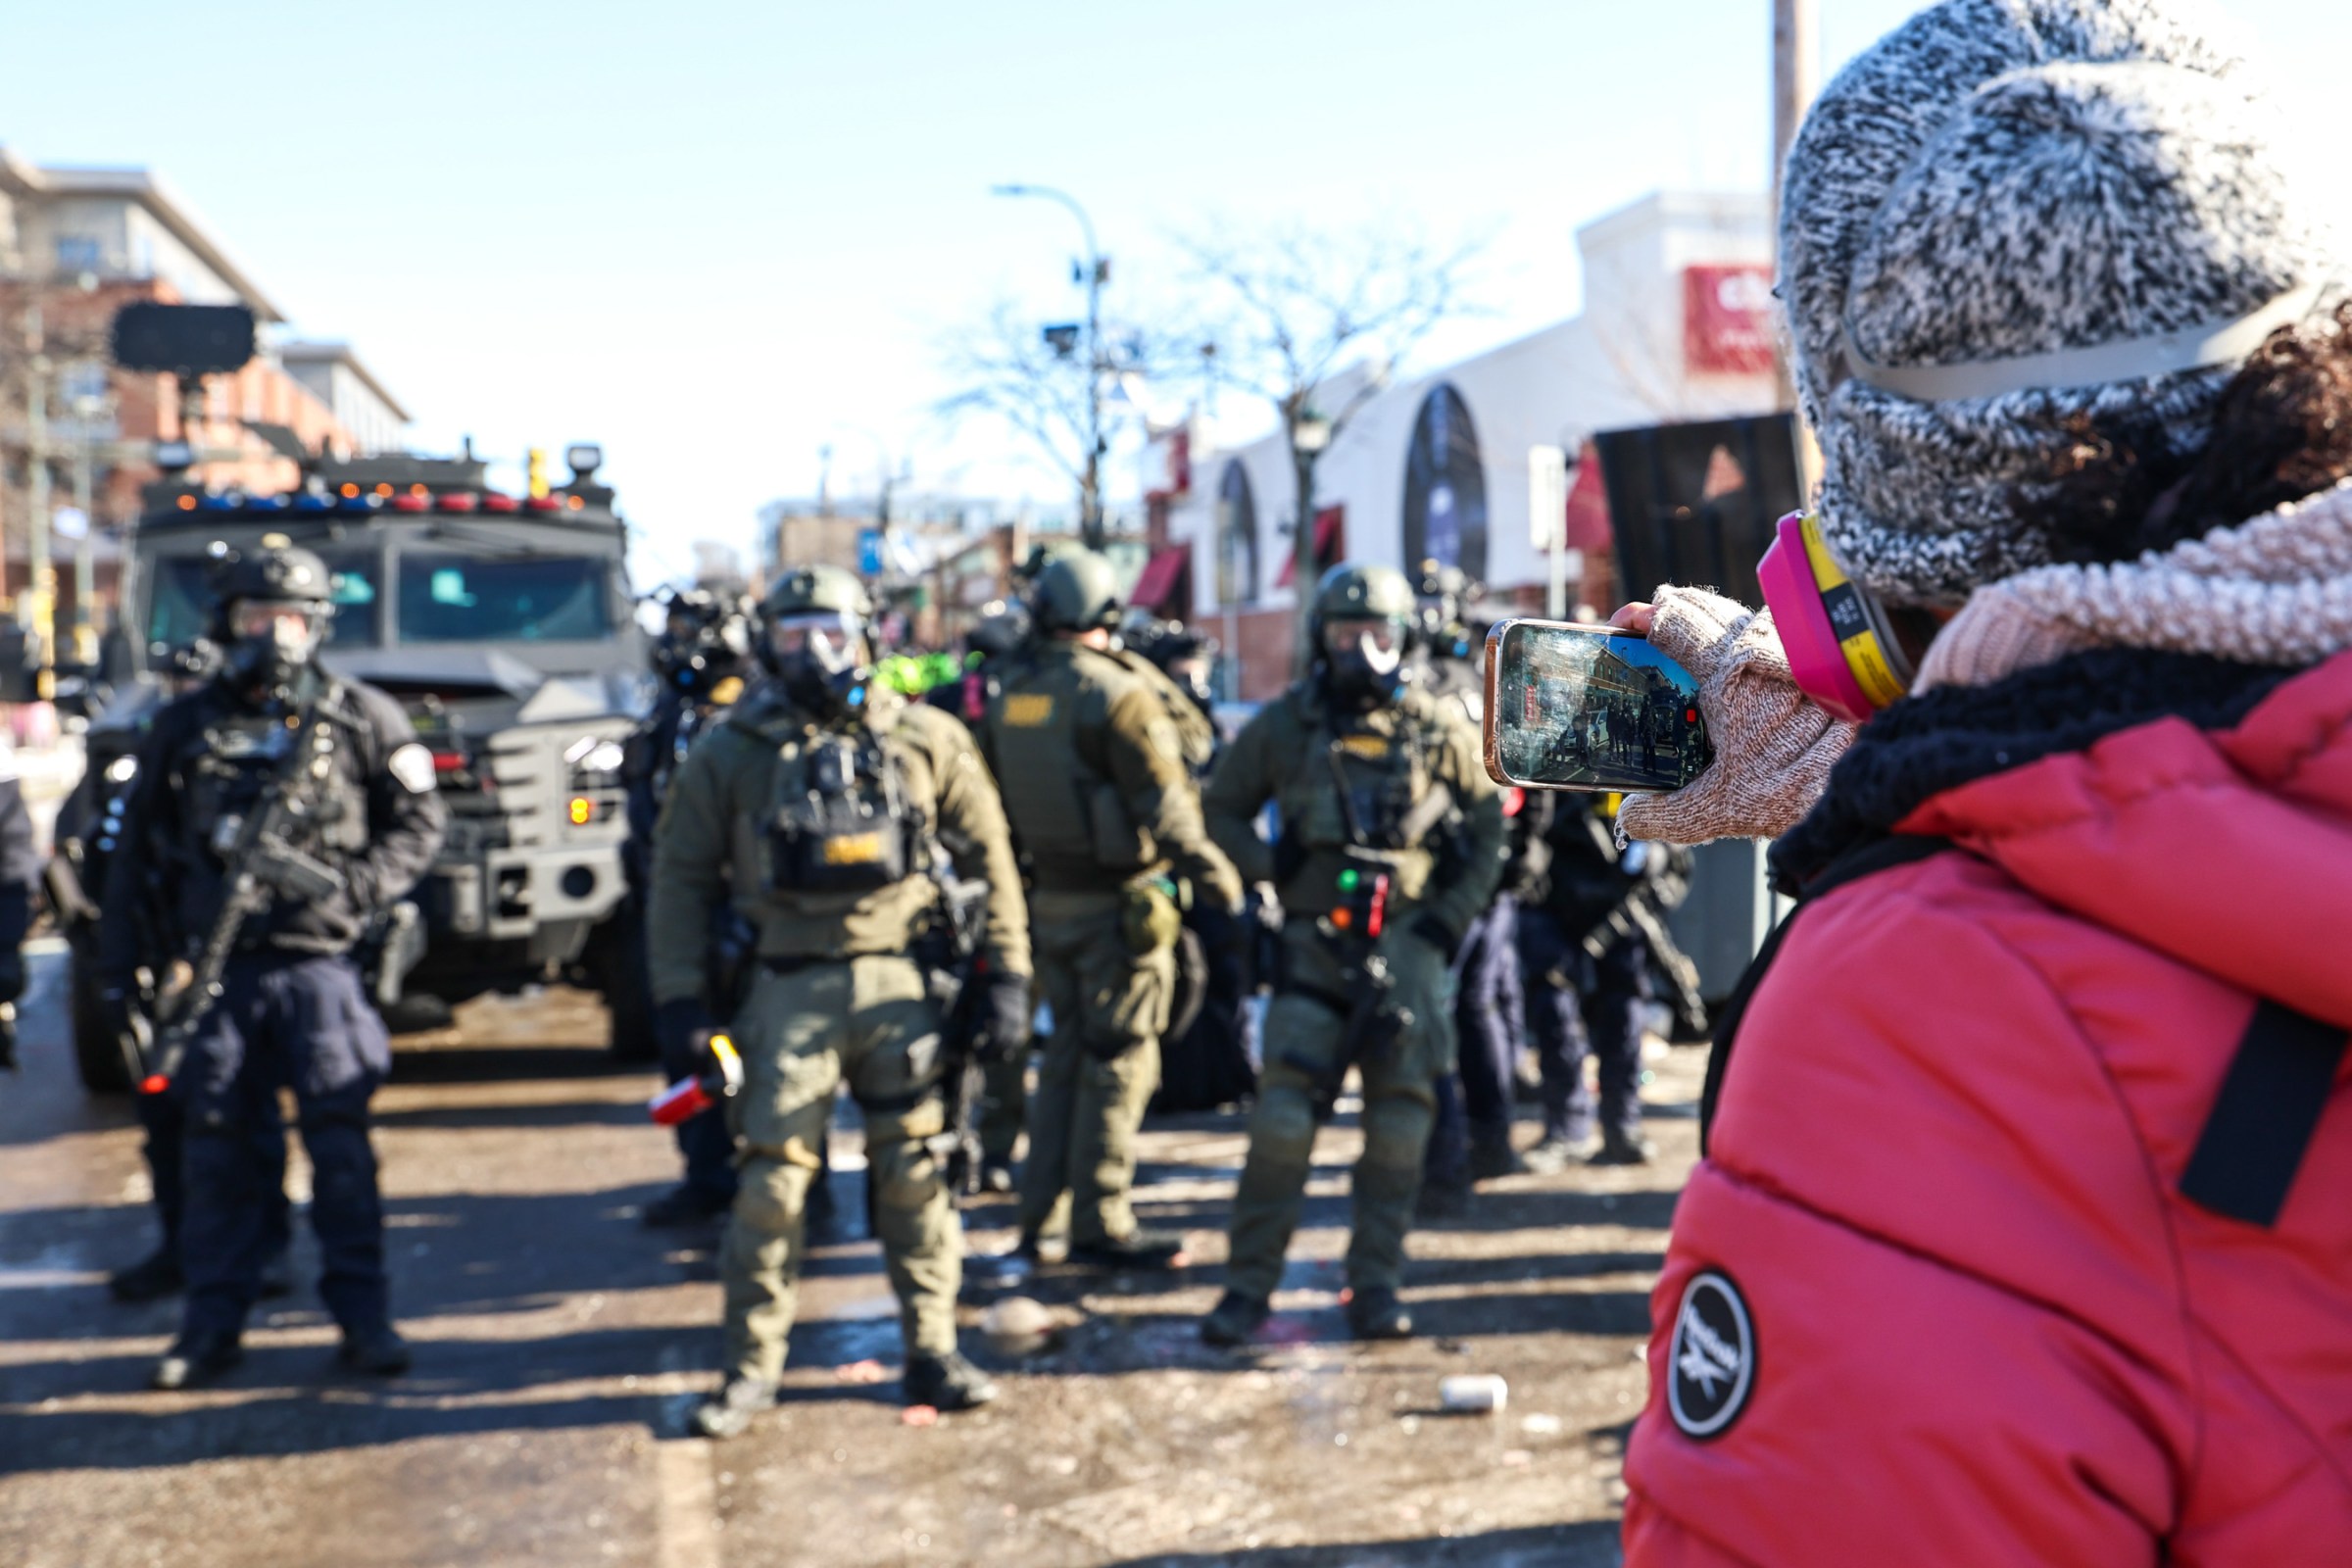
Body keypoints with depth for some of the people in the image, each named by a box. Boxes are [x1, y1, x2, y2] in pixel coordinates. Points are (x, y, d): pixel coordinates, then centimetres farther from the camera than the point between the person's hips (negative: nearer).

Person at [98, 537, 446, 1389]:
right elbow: (135, 853, 13)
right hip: (213, 973, 2)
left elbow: (420, 819, 5)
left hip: (316, 966, -2)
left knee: (340, 1142, -3)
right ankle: (213, 1319, 17)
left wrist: (356, 886, -11)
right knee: (216, 1149, 6)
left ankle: (363, 1314, 6)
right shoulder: (182, 727, 9)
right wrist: (117, 967, 10)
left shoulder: (359, 719, 3)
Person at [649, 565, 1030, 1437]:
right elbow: (680, 876, 5)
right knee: (771, 1182, 0)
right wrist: (679, 1000, -1)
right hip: (791, 989, 0)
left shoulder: (926, 741, 4)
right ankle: (751, 1371, 13)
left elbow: (989, 857, 8)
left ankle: (932, 1352, 19)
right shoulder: (731, 754, 3)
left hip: (901, 983, 1)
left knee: (915, 1175, 6)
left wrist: (1006, 973, 3)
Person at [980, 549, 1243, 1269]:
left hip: (1049, 902, 7)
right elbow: (1165, 809, -17)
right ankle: (1100, 1225, 7)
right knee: (1117, 1062, 2)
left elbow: (995, 805, 13)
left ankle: (1039, 1214, 23)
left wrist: (1021, 880, 22)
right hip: (1119, 903, -7)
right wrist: (1218, 877, -8)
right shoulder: (1118, 695, -16)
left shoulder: (1008, 697, 6)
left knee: (1063, 1054, 17)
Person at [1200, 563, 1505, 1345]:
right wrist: (1273, 869, -3)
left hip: (1409, 939, 1)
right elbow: (1223, 809, 13)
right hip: (1316, 940, -1)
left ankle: (1377, 1284, 15)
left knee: (1399, 1120, 4)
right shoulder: (1283, 725, 4)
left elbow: (1488, 830, 10)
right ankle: (1249, 1286, 2)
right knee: (1282, 1115, -7)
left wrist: (1451, 918, 0)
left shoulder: (1440, 729, 4)